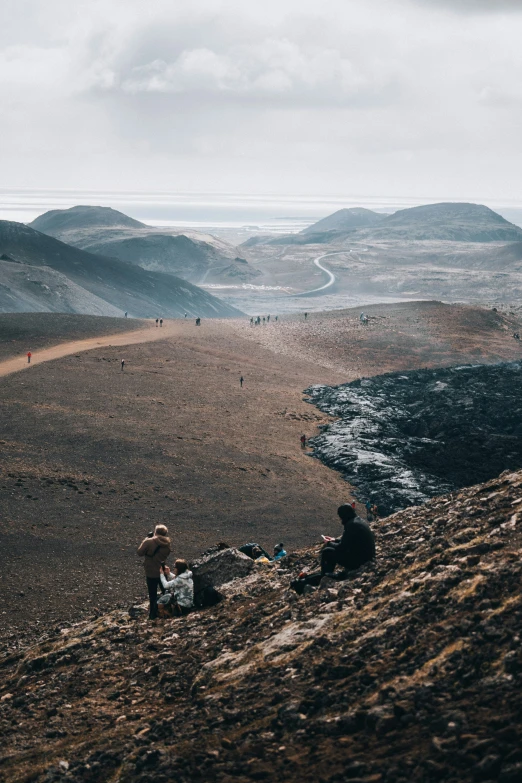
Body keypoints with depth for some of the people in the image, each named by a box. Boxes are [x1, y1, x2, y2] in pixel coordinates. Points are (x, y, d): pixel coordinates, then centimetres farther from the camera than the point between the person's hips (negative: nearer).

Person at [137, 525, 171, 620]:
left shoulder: (149, 542, -23)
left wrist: (146, 539, -5)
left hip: (151, 573, -3)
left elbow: (140, 552, -12)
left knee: (153, 594, 10)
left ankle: (153, 614, 16)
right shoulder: (167, 543, -7)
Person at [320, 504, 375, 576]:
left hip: (358, 561, -10)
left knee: (326, 552, 2)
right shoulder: (360, 521, 9)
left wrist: (329, 543, 3)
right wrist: (335, 540, 23)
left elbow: (342, 547, -15)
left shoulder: (351, 525, -21)